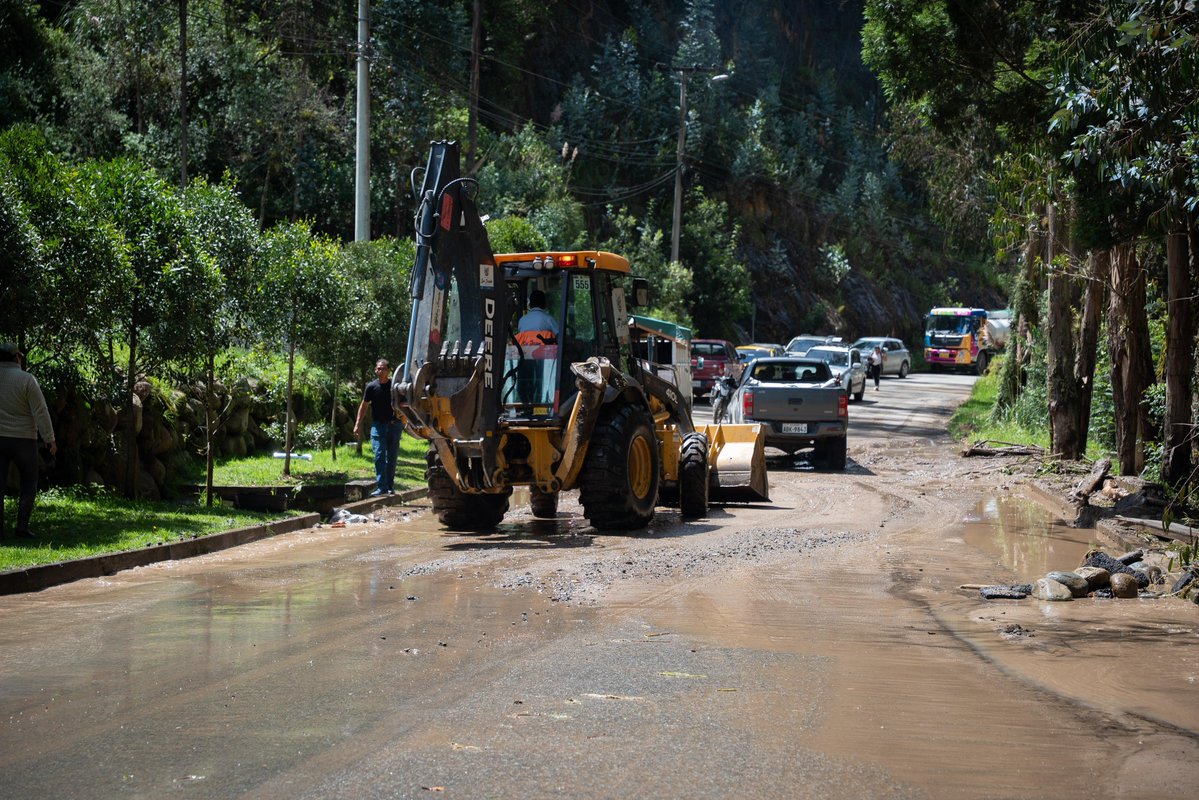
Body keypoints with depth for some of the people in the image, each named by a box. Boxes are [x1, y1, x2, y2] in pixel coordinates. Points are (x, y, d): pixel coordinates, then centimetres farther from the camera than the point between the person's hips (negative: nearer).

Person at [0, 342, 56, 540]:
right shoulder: (27, 380, -10)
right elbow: (40, 412, -11)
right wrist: (50, 439, -5)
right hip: (23, 439, -2)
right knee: (29, 483, 10)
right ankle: (22, 525, 1)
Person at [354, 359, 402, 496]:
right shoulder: (371, 387, 0)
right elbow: (364, 406, 6)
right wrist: (358, 424, 2)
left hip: (394, 425, 1)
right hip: (378, 425, -1)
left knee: (392, 457, 8)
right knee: (379, 456, -9)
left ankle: (390, 486, 18)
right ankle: (381, 486, -10)